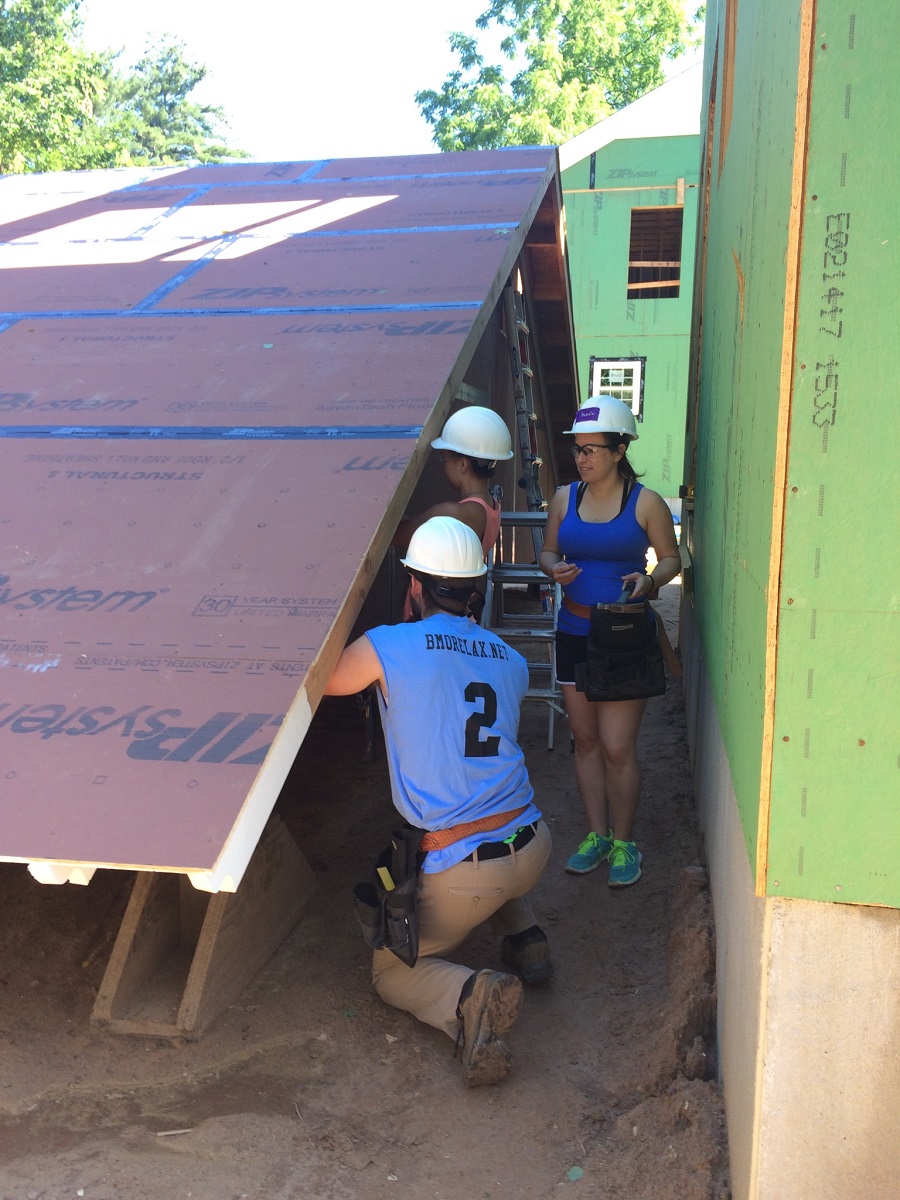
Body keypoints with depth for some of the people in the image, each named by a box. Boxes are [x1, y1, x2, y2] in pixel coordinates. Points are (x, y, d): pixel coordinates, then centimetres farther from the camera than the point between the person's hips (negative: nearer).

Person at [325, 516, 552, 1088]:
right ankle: (526, 938, 26)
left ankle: (470, 997, -11)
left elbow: (317, 684, 3)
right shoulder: (512, 660, 4)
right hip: (532, 847, 6)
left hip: (462, 872, -5)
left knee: (393, 971, 18)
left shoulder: (387, 647, -12)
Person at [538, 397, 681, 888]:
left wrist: (649, 578, -20)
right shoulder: (564, 498, 4)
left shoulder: (646, 503, -7)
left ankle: (624, 843, 18)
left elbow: (671, 559, 1)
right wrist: (555, 568, -10)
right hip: (574, 632, 4)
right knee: (584, 738, 12)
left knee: (617, 746, -3)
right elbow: (548, 552, 13)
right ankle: (596, 834, 28)